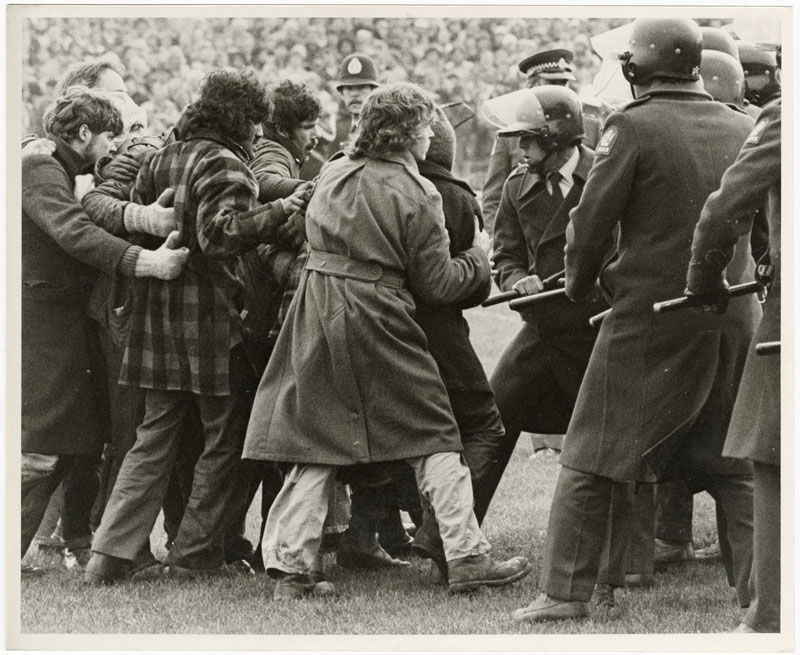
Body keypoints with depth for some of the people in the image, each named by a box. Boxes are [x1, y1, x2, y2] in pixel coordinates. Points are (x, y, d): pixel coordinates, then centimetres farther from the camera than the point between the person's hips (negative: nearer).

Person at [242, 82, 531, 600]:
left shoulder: (332, 174, 7)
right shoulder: (417, 194, -9)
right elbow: (437, 284, -7)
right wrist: (479, 259, 12)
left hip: (318, 319, 5)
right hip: (377, 321, -5)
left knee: (316, 444, 8)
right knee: (433, 438, 7)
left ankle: (291, 566, 4)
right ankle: (467, 557, 6)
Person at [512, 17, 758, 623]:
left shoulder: (633, 128, -11)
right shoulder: (743, 129, 4)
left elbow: (590, 223, -8)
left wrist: (581, 284, 10)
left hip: (649, 318, -5)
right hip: (734, 317, 5)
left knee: (591, 459, 5)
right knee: (733, 464, 15)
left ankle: (565, 592, 4)